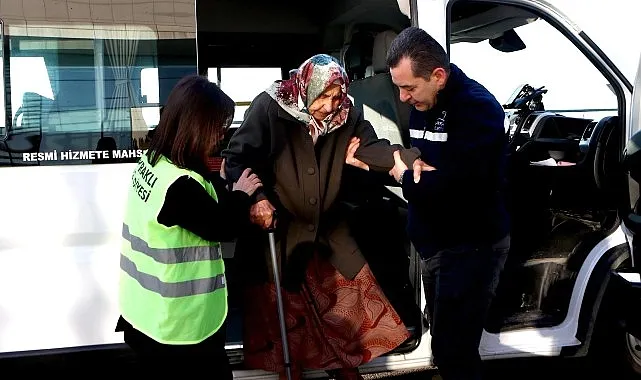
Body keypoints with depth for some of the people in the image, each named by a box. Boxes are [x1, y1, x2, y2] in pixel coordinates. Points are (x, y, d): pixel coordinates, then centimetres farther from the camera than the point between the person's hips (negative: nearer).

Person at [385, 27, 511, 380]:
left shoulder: (476, 107, -22)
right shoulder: (421, 104, 5)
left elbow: (449, 186, -28)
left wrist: (405, 175, -10)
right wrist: (414, 167, -14)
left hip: (472, 245, -8)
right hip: (435, 242, 9)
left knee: (452, 352, -8)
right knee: (443, 339, 17)